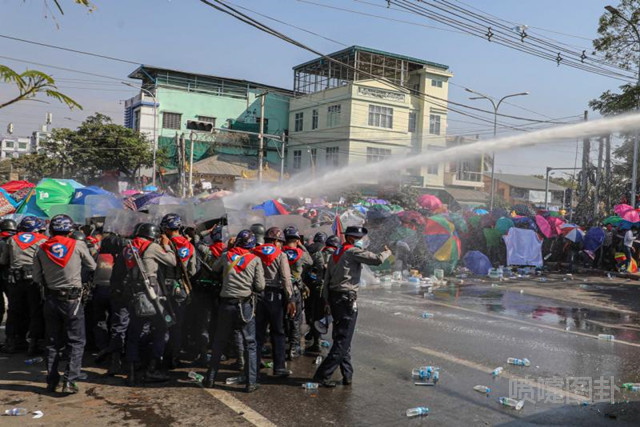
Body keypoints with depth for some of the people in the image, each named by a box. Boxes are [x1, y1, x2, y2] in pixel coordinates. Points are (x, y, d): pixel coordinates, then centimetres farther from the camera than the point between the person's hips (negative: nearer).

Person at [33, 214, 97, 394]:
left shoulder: (41, 249, -1)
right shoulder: (78, 246, -8)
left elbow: (37, 278, 2)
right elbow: (92, 267, 4)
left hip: (51, 300, 3)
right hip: (72, 299, -3)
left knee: (53, 342, 15)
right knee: (76, 341, 4)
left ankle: (51, 381, 20)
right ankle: (69, 380, -5)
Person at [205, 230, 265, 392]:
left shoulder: (226, 256, 2)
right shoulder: (255, 260, -4)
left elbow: (214, 268, 22)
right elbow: (260, 286, -6)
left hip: (226, 304, 2)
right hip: (245, 305, -2)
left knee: (219, 343, 15)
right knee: (250, 345, 7)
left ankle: (210, 379, 23)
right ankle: (251, 383, 5)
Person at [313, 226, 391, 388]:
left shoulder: (335, 253, 16)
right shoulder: (353, 252, -9)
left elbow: (327, 279, 16)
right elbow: (377, 260, -17)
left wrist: (328, 301, 17)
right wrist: (387, 252, 4)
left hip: (334, 297, 9)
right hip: (347, 299, -9)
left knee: (341, 337, 15)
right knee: (343, 340, -5)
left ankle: (347, 375, 20)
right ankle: (323, 375, -8)